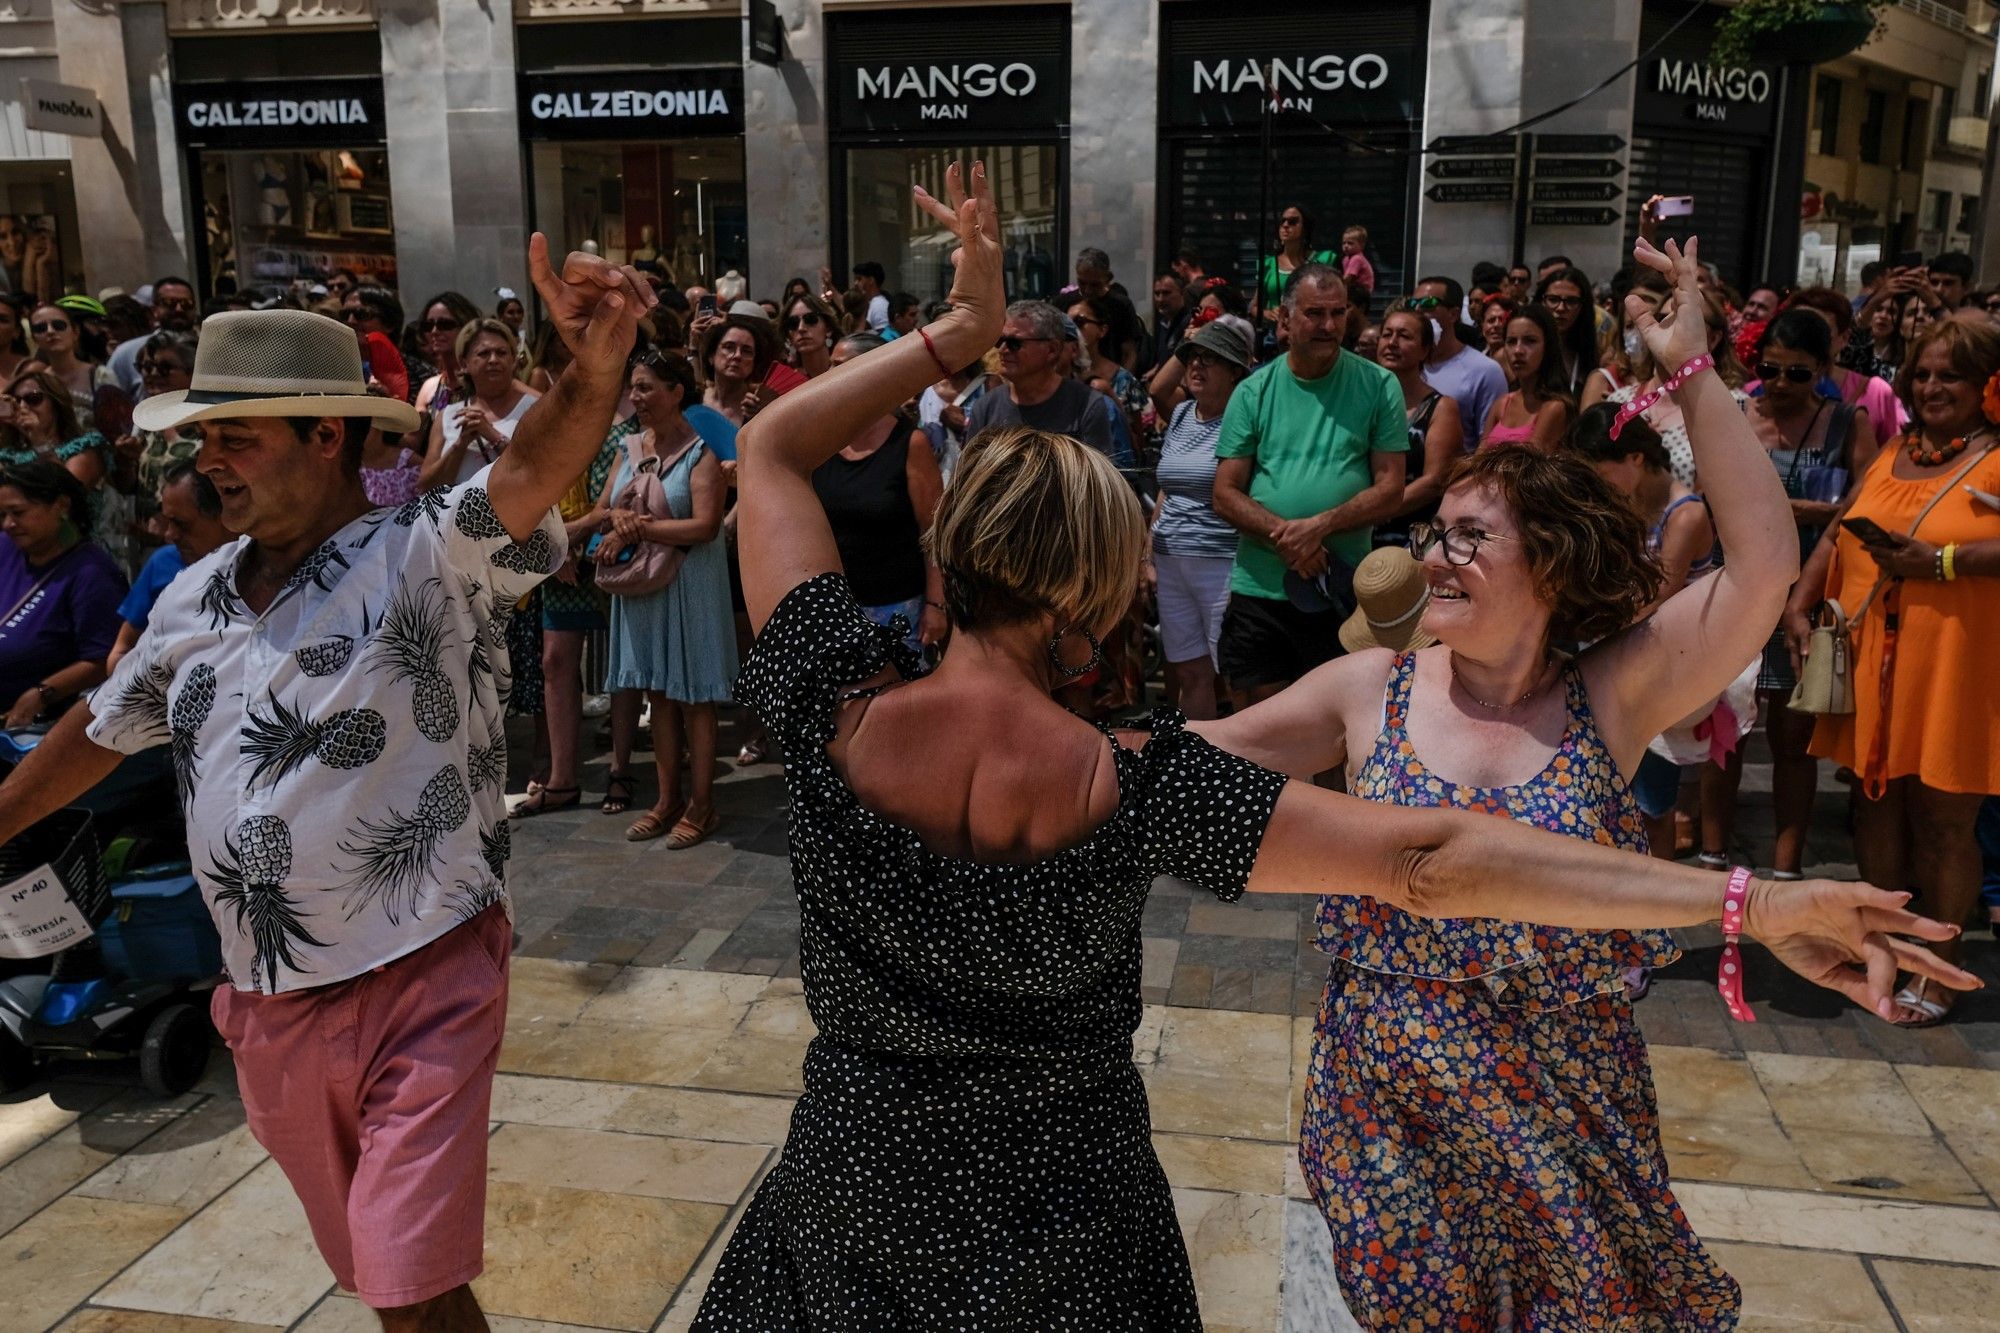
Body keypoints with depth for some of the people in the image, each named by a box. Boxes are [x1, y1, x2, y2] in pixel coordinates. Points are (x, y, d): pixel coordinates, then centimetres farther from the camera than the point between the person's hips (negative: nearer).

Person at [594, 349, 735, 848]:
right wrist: (617, 516, -12)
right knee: (659, 694, 11)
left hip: (688, 585, -6)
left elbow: (705, 526, -21)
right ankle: (668, 799, 20)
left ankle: (701, 805, 11)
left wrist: (637, 528, -18)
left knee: (693, 698, 1)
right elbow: (598, 515, 11)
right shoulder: (631, 448, 10)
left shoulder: (700, 451, -10)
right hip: (640, 583, 6)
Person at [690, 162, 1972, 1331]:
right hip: (1068, 1215, -1)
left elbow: (772, 448, -9)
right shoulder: (1139, 789, -27)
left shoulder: (838, 711, -22)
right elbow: (1430, 860, -30)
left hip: (858, 1185, 1)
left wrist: (957, 331, -7)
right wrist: (1752, 901, -25)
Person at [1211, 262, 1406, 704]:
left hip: (1344, 590, -1)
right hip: (1260, 589, 1)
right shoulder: (1253, 392, 4)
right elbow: (1226, 494, 0)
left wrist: (1319, 526, -19)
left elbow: (1390, 491, -4)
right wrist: (1283, 536, -17)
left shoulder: (1378, 387, 1)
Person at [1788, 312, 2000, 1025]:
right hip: (1871, 655, 6)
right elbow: (1837, 535, 17)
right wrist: (1800, 603, 5)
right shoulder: (1893, 454, 16)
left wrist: (1940, 560, -19)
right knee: (1875, 802, 12)